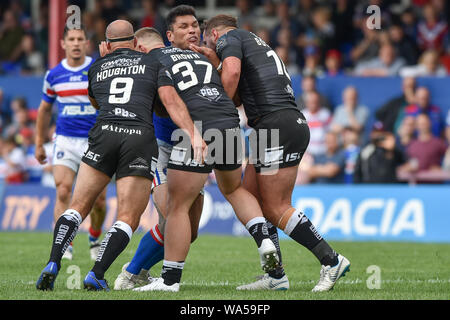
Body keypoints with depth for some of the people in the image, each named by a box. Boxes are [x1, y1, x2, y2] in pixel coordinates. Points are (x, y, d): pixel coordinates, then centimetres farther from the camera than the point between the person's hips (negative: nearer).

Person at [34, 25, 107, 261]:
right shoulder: (54, 75, 5)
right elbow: (45, 109, 17)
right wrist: (39, 144, 19)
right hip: (65, 141, 1)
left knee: (98, 199, 1)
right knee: (63, 192, -16)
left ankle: (94, 239, 28)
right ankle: (64, 244, -14)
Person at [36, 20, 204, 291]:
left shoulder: (97, 68, 23)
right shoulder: (152, 63, 18)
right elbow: (170, 100, 2)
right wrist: (194, 134, -6)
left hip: (104, 134, 2)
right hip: (140, 138, -2)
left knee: (79, 207, 9)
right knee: (128, 219, 1)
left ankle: (52, 266, -9)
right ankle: (96, 275, -15)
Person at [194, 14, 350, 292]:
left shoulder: (228, 37, 5)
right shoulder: (256, 43, 30)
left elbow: (232, 71, -16)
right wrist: (214, 60, 7)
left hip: (277, 124, -9)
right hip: (293, 122, 9)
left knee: (276, 209, -7)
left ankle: (331, 261, -5)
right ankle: (276, 276, 10)